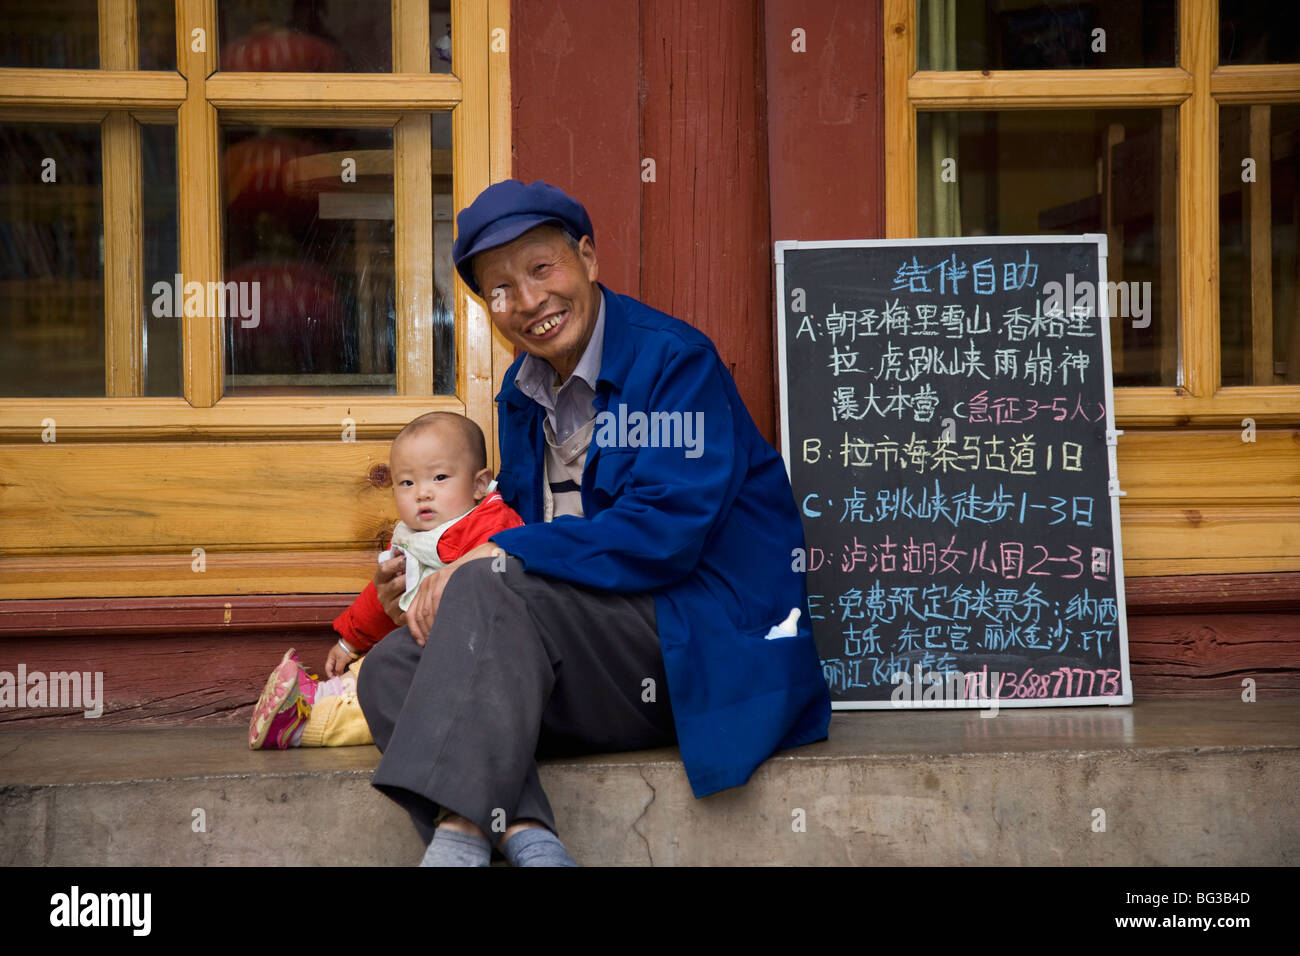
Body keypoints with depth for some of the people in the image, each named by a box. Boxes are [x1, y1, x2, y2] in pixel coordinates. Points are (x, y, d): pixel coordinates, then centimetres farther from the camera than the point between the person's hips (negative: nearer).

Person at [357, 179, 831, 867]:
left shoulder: (674, 359, -9)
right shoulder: (522, 391, 16)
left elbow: (664, 533, -20)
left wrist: (497, 556, -20)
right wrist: (432, 578, -2)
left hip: (700, 647, -8)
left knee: (491, 588, -29)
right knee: (391, 668, -11)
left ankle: (458, 832, -37)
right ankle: (525, 836, -33)